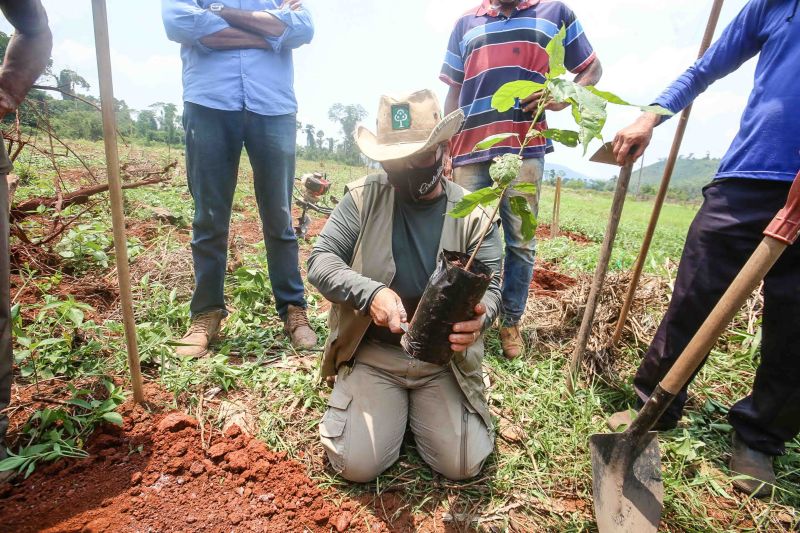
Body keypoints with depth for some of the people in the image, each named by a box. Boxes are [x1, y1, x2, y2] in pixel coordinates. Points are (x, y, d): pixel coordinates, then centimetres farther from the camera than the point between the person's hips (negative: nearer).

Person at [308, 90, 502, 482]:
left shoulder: (474, 215, -6)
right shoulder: (362, 199, -6)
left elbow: (490, 288, -7)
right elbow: (320, 261, -11)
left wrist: (480, 316, -32)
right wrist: (370, 293, -31)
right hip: (373, 353, 0)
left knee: (462, 465, -4)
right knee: (358, 465, -9)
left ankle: (417, 405, 25)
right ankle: (395, 405, 23)